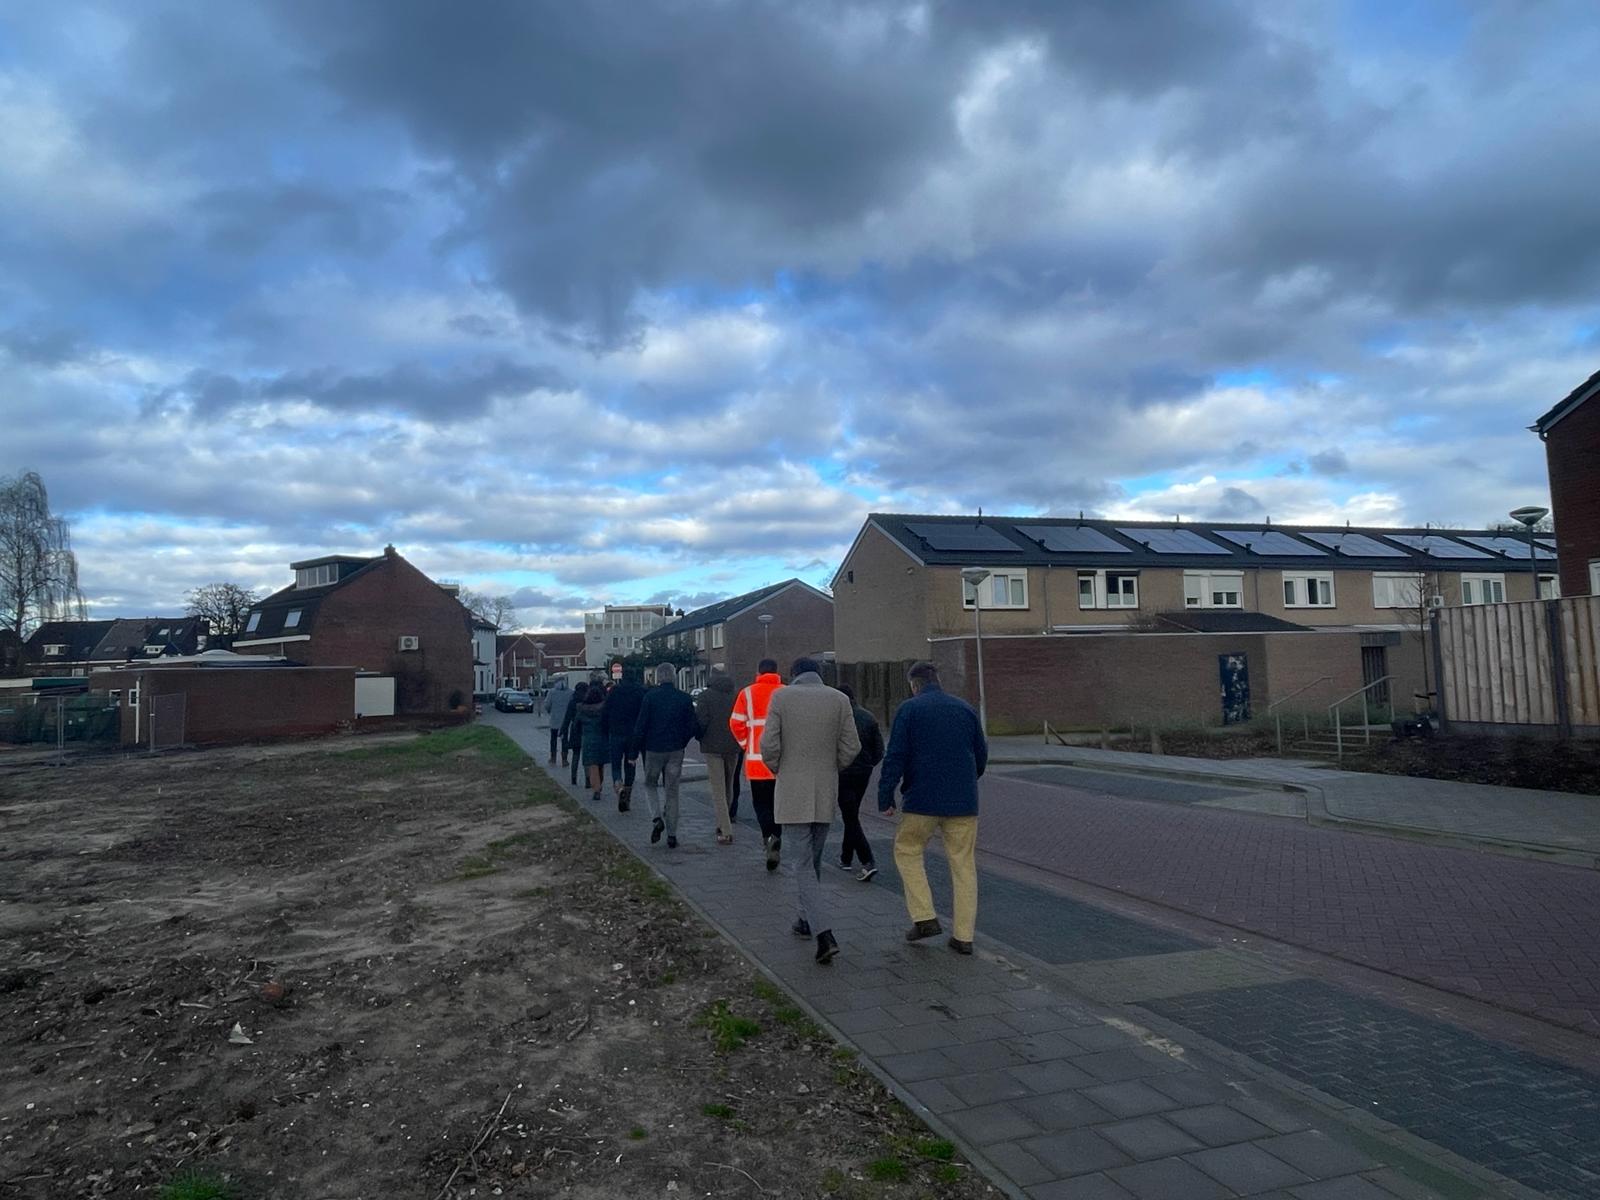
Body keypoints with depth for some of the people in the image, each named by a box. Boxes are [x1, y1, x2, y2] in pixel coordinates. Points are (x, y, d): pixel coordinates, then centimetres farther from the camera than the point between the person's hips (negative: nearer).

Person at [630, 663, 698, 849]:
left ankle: (657, 818, -4)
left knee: (650, 785, 19)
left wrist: (635, 751, 0)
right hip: (675, 751, 2)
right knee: (672, 792, 8)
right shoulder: (684, 699, 0)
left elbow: (640, 726, -8)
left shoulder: (651, 696, -7)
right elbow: (691, 728, 3)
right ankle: (672, 836, 7)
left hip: (654, 749, -2)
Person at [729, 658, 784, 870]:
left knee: (760, 802, 8)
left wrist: (747, 744, 10)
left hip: (757, 759, -1)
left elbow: (736, 723, -3)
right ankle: (776, 839, 9)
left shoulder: (748, 693, -1)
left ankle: (770, 835, -13)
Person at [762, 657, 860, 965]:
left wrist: (778, 770, 9)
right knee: (813, 858, 20)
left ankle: (824, 933, -13)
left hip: (792, 792, -3)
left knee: (803, 863, -1)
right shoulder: (839, 699, 1)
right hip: (827, 792, 3)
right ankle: (807, 918, 34)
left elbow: (769, 745, -10)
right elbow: (851, 747, -2)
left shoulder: (782, 697, -5)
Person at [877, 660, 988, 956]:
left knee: (907, 852, 15)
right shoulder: (965, 709, 9)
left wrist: (885, 798, -4)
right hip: (963, 802, 4)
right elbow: (982, 755, 15)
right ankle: (963, 935, 11)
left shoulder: (909, 710, -4)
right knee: (963, 863, 10)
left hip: (922, 799, -4)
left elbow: (895, 757, -9)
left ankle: (925, 918, 7)